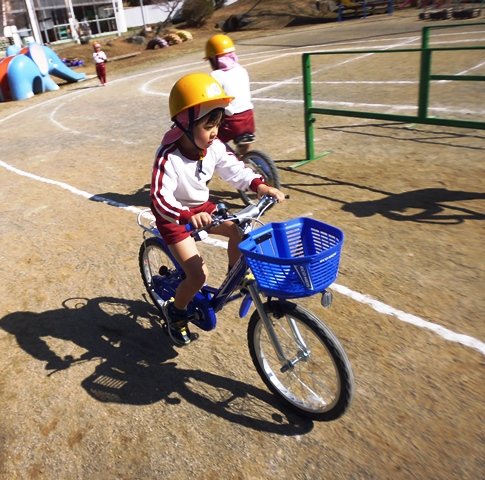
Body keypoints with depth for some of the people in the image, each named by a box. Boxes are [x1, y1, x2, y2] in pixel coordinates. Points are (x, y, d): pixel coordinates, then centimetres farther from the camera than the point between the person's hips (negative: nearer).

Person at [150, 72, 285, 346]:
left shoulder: (215, 147, -13)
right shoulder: (169, 157, -30)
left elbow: (235, 170, -8)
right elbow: (161, 199, -37)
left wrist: (260, 185, -26)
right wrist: (188, 216, -54)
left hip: (201, 207, 6)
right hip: (173, 216, -6)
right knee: (199, 274, -14)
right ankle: (176, 312, 16)